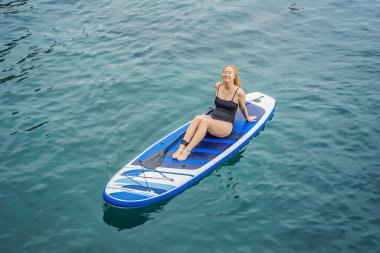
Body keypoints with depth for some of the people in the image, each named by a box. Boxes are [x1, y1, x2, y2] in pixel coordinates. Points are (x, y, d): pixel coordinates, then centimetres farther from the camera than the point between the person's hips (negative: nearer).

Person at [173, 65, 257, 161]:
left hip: (226, 125, -4)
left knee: (205, 121, -35)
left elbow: (242, 107, 12)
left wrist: (248, 118, 26)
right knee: (198, 118, -31)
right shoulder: (217, 86, 7)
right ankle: (181, 147, -44)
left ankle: (187, 150, -44)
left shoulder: (239, 92, -7)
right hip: (212, 118, 5)